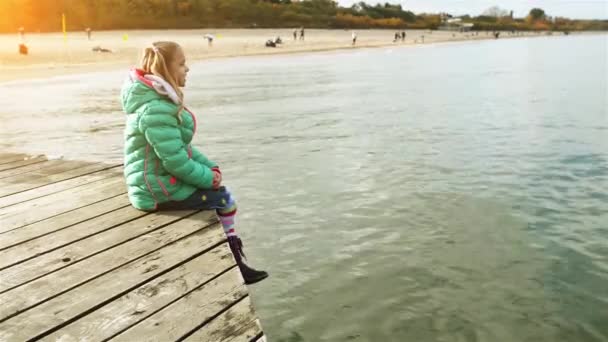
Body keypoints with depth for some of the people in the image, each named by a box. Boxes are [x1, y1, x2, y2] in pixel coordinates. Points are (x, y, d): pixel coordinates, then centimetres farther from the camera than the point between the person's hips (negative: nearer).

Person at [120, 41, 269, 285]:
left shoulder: (161, 100, 9)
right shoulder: (156, 109, -25)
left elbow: (183, 147, 14)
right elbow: (175, 160, -27)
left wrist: (209, 167, 2)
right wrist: (208, 178, -13)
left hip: (160, 181, 10)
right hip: (159, 189, -10)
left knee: (222, 197, 11)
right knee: (223, 199, -2)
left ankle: (235, 262, 16)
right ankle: (234, 267, 12)